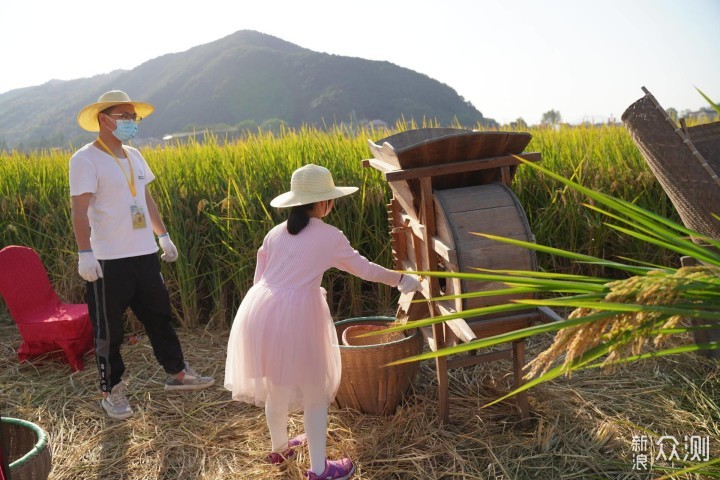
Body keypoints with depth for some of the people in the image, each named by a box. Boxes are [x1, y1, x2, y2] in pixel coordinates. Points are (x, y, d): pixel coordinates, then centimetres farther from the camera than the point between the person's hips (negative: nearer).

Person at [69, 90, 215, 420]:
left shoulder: (133, 156, 12)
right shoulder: (85, 160, -11)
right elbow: (80, 210, -16)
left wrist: (163, 236, 20)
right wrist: (84, 254, -23)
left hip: (144, 255, 7)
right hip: (109, 260, -7)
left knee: (160, 316, 17)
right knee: (109, 329, 5)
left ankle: (177, 373, 31)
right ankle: (111, 391, 20)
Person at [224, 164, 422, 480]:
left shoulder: (275, 233, 13)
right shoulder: (330, 236, 0)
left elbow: (259, 278, 16)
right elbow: (364, 268, 12)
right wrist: (399, 279, 27)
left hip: (260, 311, 6)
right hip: (296, 314, -6)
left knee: (275, 384, 26)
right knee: (314, 390, 12)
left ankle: (279, 447, 48)